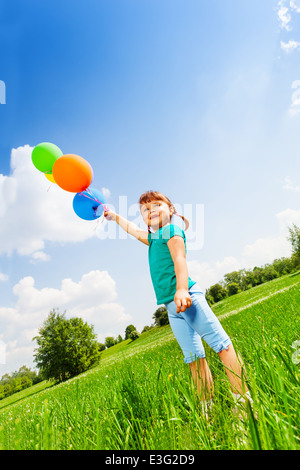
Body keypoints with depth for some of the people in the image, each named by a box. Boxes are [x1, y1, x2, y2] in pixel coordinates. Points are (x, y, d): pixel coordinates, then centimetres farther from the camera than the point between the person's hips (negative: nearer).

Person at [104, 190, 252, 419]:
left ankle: (243, 399, -3)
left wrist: (181, 289, -29)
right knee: (194, 357, 7)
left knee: (221, 344, -7)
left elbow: (179, 260, -15)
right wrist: (114, 216, 52)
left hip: (187, 296, -8)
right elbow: (134, 230, 41)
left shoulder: (172, 230, 0)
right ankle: (208, 407, 12)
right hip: (172, 307, 8)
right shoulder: (153, 237, 22)